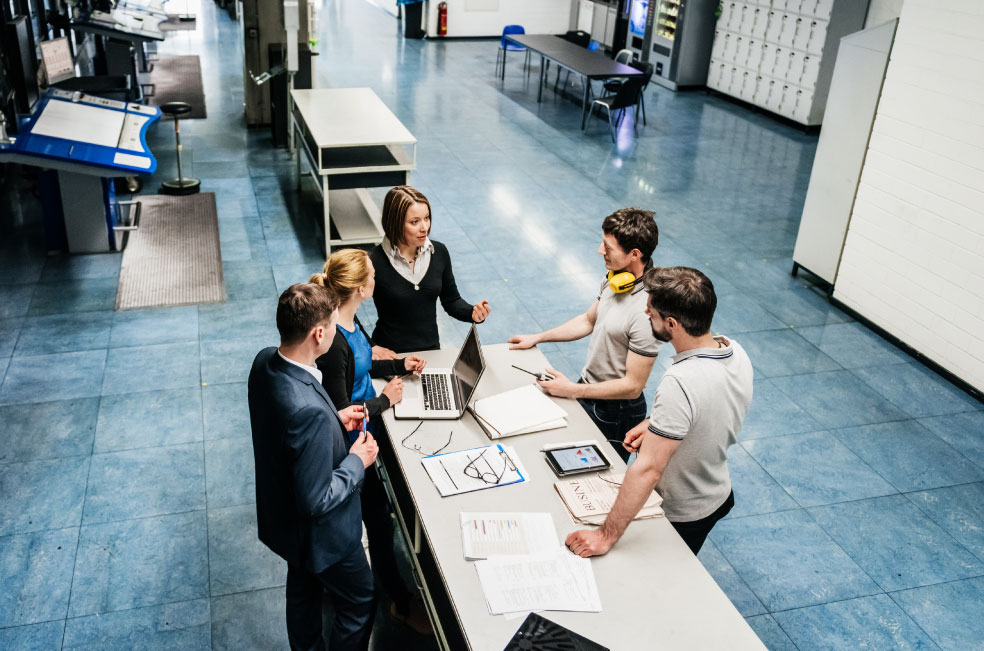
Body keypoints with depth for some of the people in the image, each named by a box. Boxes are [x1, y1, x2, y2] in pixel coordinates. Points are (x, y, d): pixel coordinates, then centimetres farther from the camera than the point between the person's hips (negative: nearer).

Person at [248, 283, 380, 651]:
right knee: (360, 603, 19)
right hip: (321, 533, -8)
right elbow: (317, 502, -32)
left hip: (281, 515, 8)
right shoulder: (310, 412, -42)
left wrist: (334, 419, -1)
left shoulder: (264, 362, -15)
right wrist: (357, 461, -19)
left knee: (303, 590, 31)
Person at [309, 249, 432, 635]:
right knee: (378, 520, 8)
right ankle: (401, 603, 28)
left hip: (369, 426, 9)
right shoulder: (333, 343, -33)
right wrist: (385, 400, -14)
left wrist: (399, 364, 10)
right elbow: (342, 414, -27)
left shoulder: (348, 319, -4)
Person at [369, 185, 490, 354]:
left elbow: (451, 301, 11)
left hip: (431, 350, 4)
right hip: (391, 356, -4)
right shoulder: (375, 262, -15)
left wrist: (473, 313, -8)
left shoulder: (439, 253, -1)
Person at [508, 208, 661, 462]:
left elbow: (633, 386, -28)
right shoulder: (614, 278, -6)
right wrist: (537, 337, 14)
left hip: (615, 412, -8)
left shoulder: (646, 311, -33)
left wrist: (572, 390, -22)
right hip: (588, 389, 8)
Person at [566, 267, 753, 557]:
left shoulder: (680, 383, -40)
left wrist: (606, 537, -32)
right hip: (719, 496, 7)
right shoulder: (735, 351, -13)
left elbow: (647, 469, -38)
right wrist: (658, 425, 1)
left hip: (680, 517, -7)